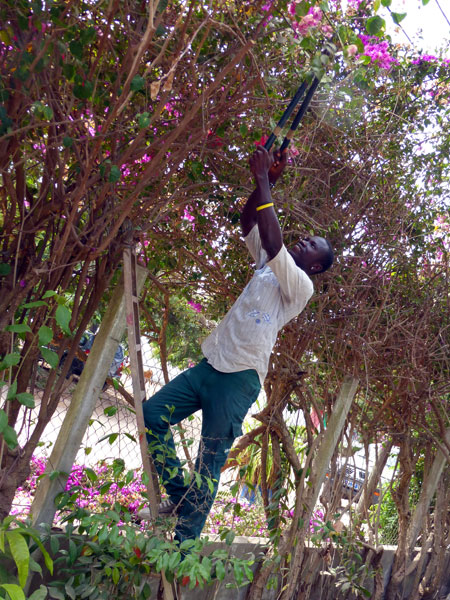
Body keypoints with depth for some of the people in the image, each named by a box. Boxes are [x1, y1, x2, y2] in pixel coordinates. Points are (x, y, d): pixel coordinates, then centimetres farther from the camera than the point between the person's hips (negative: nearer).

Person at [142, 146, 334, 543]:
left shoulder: (301, 286, -7)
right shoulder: (267, 264, 16)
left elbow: (273, 243, -21)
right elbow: (248, 223, 15)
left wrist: (264, 182, -17)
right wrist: (266, 181, 4)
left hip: (240, 379, -7)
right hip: (211, 365, 8)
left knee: (210, 462, -4)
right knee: (152, 414, 1)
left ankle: (184, 545, 7)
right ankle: (178, 493, 14)